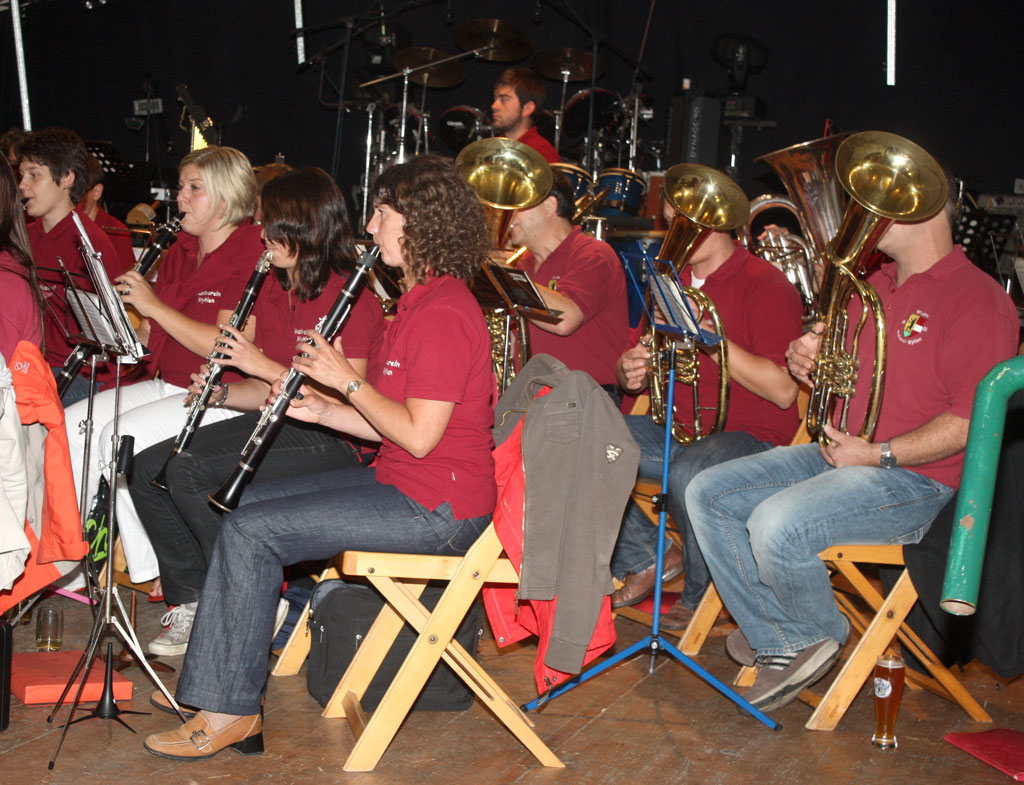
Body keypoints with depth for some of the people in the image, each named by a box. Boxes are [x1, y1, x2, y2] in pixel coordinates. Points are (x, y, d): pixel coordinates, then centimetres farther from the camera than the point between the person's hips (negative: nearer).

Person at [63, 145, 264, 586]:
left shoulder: (252, 256, -13)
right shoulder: (180, 252, 15)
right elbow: (154, 338, 18)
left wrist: (153, 305, -20)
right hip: (166, 385, 9)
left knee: (122, 435, -26)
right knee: (71, 424, -4)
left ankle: (150, 572, -11)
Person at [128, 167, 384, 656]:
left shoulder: (350, 298, -14)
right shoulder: (273, 292, 13)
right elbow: (270, 392, 17)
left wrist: (263, 365, -20)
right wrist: (222, 394, -3)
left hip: (334, 439, -9)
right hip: (279, 422, 9)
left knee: (192, 472, -25)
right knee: (147, 470, -3)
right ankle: (193, 601, 5)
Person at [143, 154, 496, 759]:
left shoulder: (444, 313, -19)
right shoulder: (424, 301, 16)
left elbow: (418, 435, -24)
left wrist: (348, 379, -14)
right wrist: (320, 409, 3)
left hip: (436, 507, -11)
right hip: (402, 483, 11)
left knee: (251, 531, -15)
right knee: (243, 504, 9)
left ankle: (232, 710, -2)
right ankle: (208, 682, 13)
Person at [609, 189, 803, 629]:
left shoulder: (765, 286, -11)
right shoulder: (672, 282, 12)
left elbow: (783, 391, -20)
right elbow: (641, 369, 17)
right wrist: (632, 373, -8)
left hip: (749, 436, -7)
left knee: (688, 474, -38)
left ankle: (701, 595, -10)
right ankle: (648, 559, 5)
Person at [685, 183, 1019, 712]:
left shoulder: (978, 300, -11)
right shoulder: (873, 286, 15)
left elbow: (972, 421, -19)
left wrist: (879, 454, -23)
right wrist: (806, 363, 2)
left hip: (912, 476, -9)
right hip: (834, 452, 9)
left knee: (776, 523, -31)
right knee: (708, 494, -3)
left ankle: (820, 635, 0)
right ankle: (779, 644, 0)